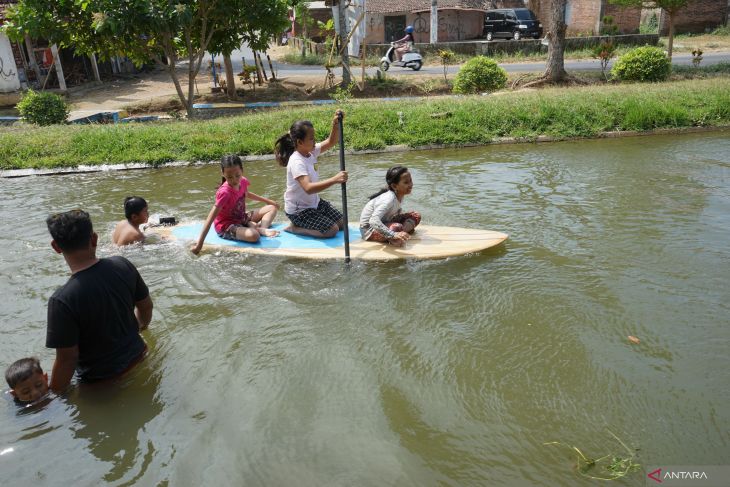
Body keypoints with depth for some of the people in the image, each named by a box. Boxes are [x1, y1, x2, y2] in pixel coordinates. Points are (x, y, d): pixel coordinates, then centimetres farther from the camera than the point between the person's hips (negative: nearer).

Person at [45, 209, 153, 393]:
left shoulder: (62, 300, -29)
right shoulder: (122, 265, -16)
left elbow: (67, 359, -22)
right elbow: (146, 306, 1)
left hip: (100, 379, -3)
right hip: (136, 357, 4)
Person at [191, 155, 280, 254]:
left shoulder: (243, 182, -9)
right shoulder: (224, 193, -30)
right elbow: (211, 218, -33)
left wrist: (268, 201, 23)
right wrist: (199, 244, -38)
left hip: (241, 218, 9)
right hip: (226, 226, -8)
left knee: (272, 208, 8)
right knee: (253, 235, -39)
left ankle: (262, 229, -13)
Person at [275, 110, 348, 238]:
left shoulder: (311, 151, -4)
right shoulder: (297, 162, -30)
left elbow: (331, 142, 2)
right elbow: (308, 188, -43)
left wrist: (336, 125, -18)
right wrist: (334, 180, -50)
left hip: (314, 202, 9)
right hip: (298, 210, -9)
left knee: (341, 224, 10)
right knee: (332, 230, -17)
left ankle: (301, 224, 21)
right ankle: (294, 228, -1)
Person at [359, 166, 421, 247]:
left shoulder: (400, 195, -8)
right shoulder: (389, 199, -33)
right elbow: (373, 221, -46)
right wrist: (394, 235, -54)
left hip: (383, 223, 9)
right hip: (369, 229, -9)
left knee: (416, 216, 1)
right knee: (397, 227, -38)